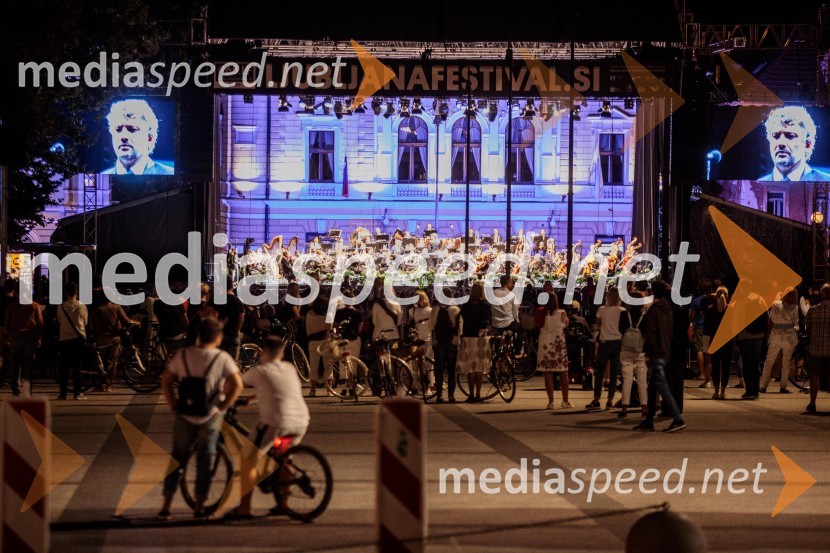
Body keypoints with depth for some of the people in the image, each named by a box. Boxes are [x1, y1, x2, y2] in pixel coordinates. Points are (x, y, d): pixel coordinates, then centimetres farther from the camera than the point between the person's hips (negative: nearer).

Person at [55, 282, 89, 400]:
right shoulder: (82, 306, -5)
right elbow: (85, 322, 8)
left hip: (64, 339, 1)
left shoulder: (61, 307, -3)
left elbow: (59, 323, 8)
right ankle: (77, 392, -2)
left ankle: (63, 393, 4)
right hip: (78, 338, -1)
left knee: (63, 367, 5)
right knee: (77, 366, 2)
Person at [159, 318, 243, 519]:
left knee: (177, 459, 12)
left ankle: (166, 506, 10)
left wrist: (173, 405, 4)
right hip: (210, 417, -2)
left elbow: (166, 381, -1)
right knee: (205, 461, 9)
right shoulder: (222, 358, -8)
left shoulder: (183, 354, -1)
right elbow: (237, 385, -17)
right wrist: (222, 408, -9)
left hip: (185, 416, 2)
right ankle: (200, 507, 10)